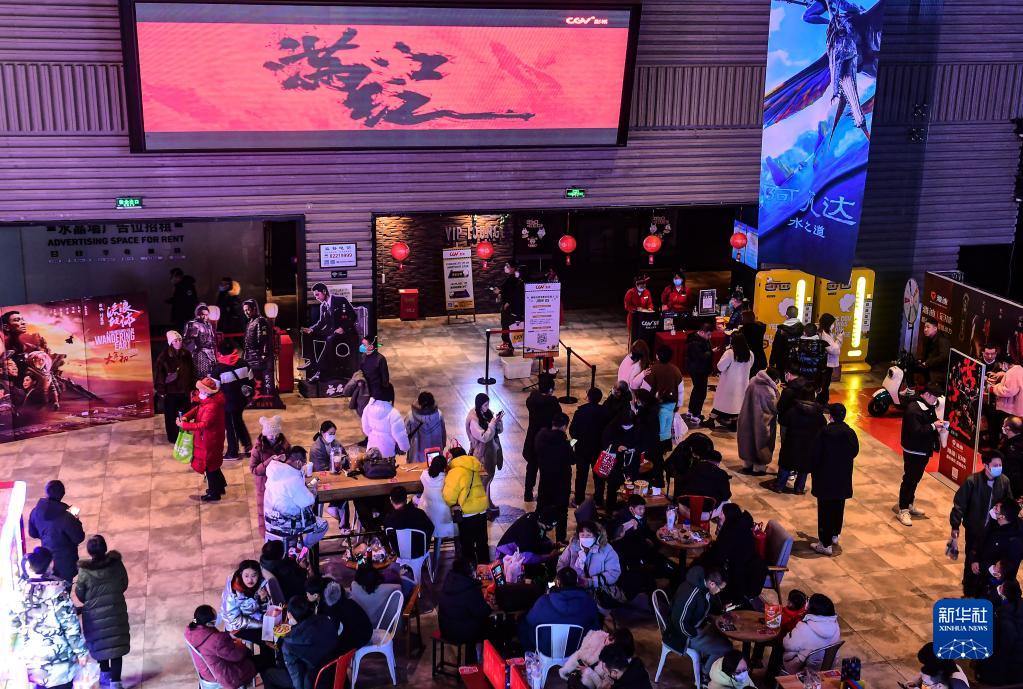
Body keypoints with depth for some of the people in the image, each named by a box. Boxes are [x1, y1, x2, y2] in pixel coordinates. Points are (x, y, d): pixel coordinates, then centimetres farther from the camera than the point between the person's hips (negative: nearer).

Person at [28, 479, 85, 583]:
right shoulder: (66, 517, -33)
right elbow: (79, 538, -22)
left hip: (46, 558, 5)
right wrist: (77, 523, -5)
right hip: (65, 559, -5)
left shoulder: (35, 512, -15)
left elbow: (32, 533, 1)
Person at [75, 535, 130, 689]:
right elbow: (124, 585, 2)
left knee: (101, 644, 18)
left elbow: (80, 595, -5)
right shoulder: (116, 564, -12)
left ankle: (105, 674, 37)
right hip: (116, 612, 1)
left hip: (95, 614, 0)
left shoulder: (84, 571, -17)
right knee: (116, 645, 7)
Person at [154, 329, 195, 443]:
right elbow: (160, 374, -9)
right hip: (170, 391, -3)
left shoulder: (186, 354, -1)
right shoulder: (164, 356, -13)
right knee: (171, 415, 8)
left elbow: (192, 371, 6)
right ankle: (173, 437, 21)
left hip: (184, 390, 3)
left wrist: (192, 387, 7)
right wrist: (161, 390, -10)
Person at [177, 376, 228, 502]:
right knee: (213, 463, 24)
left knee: (209, 466, 6)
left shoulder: (212, 406, -31)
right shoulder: (209, 399, 0)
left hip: (209, 440, -10)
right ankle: (220, 486, 40)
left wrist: (184, 425, -27)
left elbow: (203, 424, -32)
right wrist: (186, 416, -9)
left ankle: (214, 494, 21)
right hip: (209, 438, 10)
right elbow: (197, 409, 9)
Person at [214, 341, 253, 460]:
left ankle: (233, 453, 15)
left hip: (228, 402, -6)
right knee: (239, 421, 25)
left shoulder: (218, 369, -18)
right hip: (241, 400, 6)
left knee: (230, 426, 7)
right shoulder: (243, 363, -3)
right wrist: (248, 394, 19)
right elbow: (250, 380, 6)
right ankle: (248, 446, 27)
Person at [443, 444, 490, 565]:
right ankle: (484, 563, 27)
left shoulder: (455, 471, -14)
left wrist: (447, 505, 5)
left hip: (467, 511, -7)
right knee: (482, 540, 17)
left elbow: (450, 495, -15)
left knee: (467, 542, 9)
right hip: (481, 509, 7)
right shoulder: (473, 469, 8)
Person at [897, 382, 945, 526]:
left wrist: (938, 425, -2)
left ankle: (909, 505, 32)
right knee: (909, 480, -2)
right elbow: (916, 431, -28)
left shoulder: (930, 407, 5)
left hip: (925, 450, 9)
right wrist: (933, 426, -24)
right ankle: (903, 511, 5)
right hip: (913, 452, -9)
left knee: (915, 479, 19)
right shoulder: (913, 409, -22)